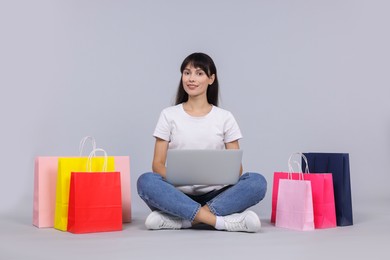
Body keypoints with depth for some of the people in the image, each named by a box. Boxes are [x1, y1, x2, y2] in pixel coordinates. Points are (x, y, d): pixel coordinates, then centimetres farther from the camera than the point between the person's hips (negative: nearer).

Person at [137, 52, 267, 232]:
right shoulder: (169, 115, 10)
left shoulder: (225, 117, 11)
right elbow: (158, 164, 4)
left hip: (215, 196, 1)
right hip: (179, 195, -1)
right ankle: (220, 220, -36)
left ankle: (184, 219, -32)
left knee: (257, 182, -26)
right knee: (146, 181, -31)